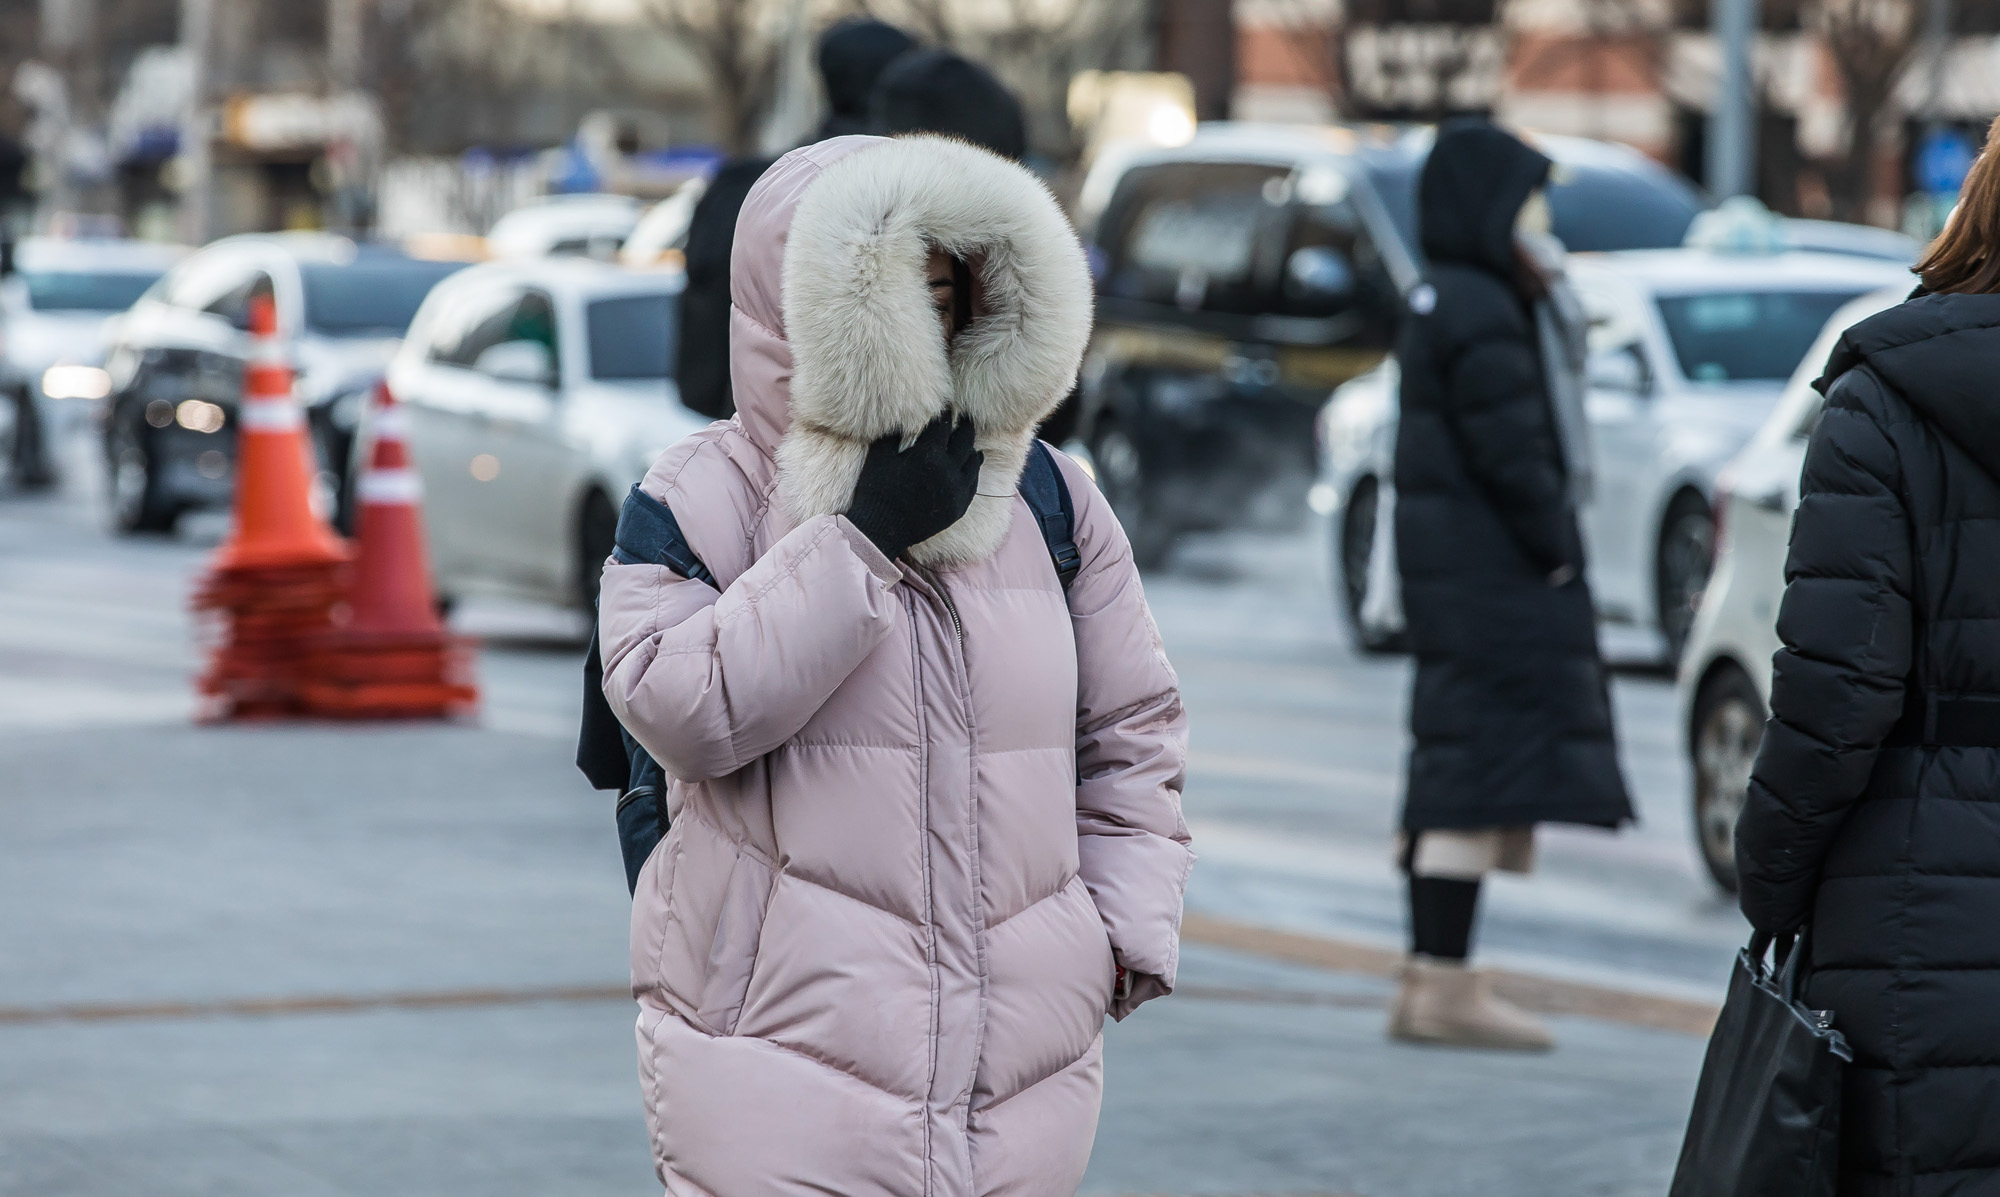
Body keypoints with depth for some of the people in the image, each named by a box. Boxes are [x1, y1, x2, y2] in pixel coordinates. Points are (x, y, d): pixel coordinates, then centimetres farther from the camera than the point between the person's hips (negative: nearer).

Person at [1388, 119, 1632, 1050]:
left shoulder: (1446, 302, 16)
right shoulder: (1480, 315, -16)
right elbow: (1510, 452, -20)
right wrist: (1556, 546, -11)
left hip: (1457, 562, 11)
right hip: (1496, 567, -11)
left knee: (1455, 772, 12)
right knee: (1488, 764, -9)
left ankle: (1430, 983, 14)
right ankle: (1444, 984, -10)